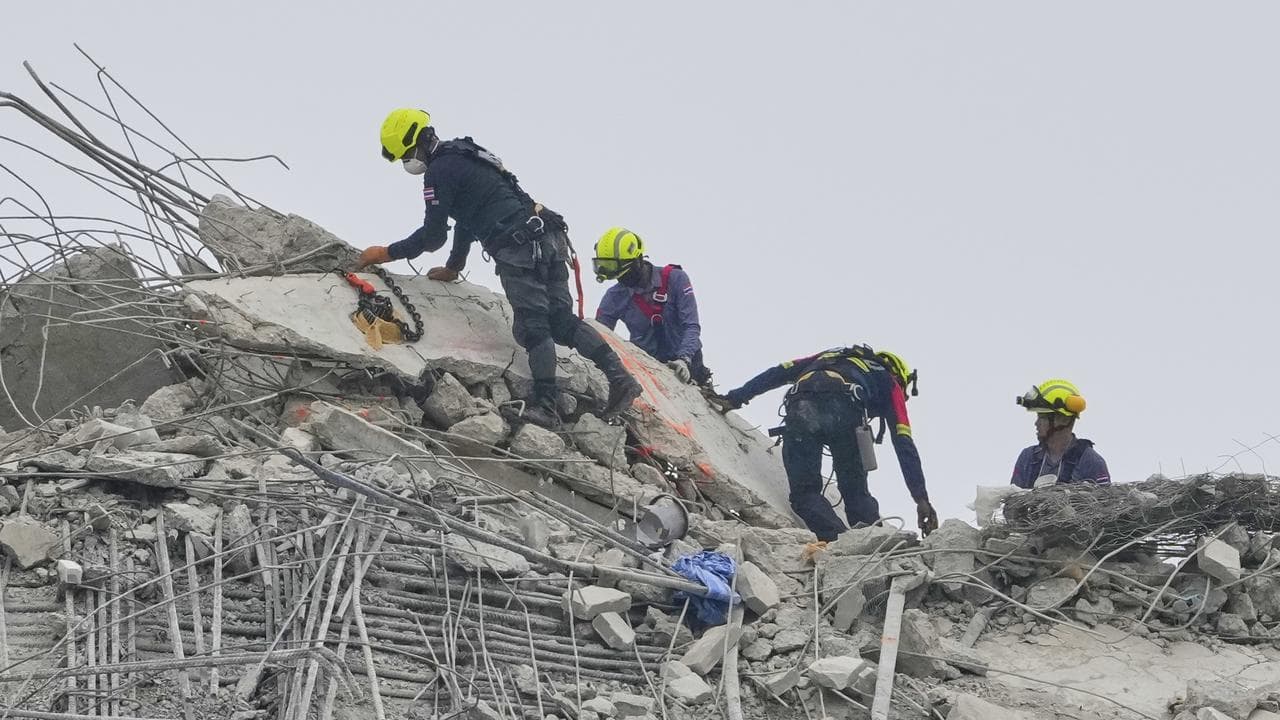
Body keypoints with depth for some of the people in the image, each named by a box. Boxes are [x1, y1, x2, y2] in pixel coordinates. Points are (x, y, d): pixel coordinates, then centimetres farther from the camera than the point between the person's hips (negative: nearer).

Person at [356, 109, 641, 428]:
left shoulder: (440, 171, -3)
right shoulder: (462, 157, 27)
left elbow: (433, 236, -2)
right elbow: (467, 220, 36)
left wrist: (387, 253, 8)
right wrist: (452, 268, 40)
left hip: (519, 248, -9)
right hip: (549, 238, 9)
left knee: (533, 325, -14)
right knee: (561, 320, 6)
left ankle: (545, 405, -21)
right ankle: (620, 377, -4)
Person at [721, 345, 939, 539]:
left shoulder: (830, 356, 44)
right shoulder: (889, 382, 32)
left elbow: (779, 373, 35)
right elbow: (905, 444, 23)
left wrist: (737, 396, 39)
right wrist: (921, 498, 20)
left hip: (800, 408, 2)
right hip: (843, 411, -2)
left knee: (805, 492, 7)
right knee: (856, 493, 12)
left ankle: (837, 539, -15)